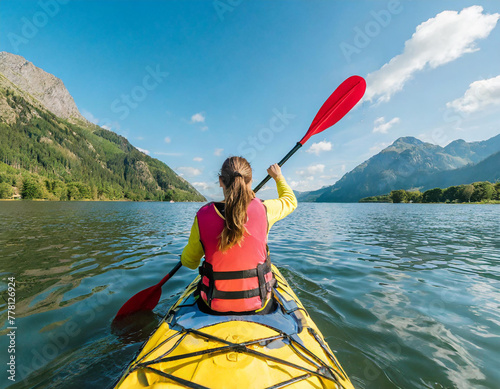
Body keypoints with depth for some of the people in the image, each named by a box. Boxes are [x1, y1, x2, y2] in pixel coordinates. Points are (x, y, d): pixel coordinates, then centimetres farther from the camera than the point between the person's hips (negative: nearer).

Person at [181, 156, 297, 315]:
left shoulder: (203, 215, -16)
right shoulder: (263, 209, -17)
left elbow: (188, 262, -2)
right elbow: (290, 201, 6)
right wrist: (278, 177, 22)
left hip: (213, 308, 1)